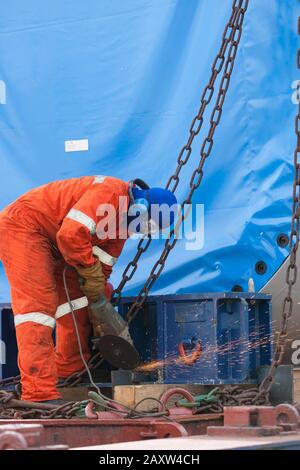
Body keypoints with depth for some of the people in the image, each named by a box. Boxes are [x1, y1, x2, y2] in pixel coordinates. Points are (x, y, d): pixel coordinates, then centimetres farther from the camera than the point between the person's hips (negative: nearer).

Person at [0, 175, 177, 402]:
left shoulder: (124, 220, 9)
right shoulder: (110, 192, -23)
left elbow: (103, 264, 13)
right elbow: (71, 234, -32)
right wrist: (92, 273, -19)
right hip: (23, 226, -11)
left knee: (76, 298, 13)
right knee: (38, 304, -19)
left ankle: (72, 371, 22)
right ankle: (40, 393, -25)